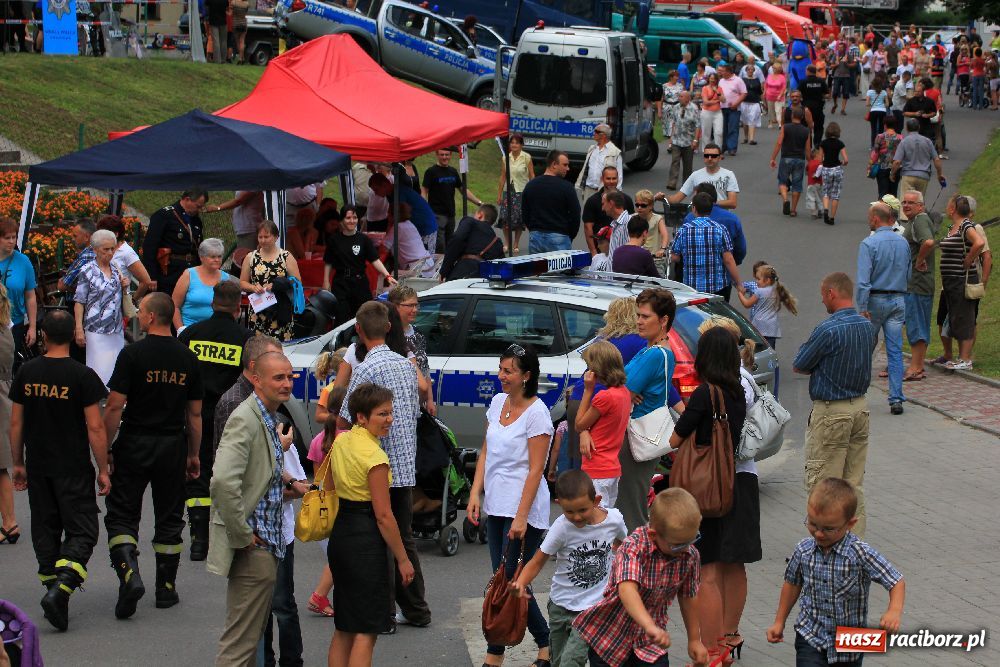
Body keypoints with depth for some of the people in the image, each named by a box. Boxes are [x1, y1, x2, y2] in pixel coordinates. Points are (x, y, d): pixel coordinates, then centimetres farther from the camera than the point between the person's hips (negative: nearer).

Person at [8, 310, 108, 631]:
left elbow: (15, 423, 5)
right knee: (82, 532, 0)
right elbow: (95, 428, -12)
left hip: (38, 468, 4)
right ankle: (60, 589, -19)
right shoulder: (82, 376, -12)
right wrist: (103, 470, -4)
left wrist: (17, 463, 17)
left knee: (45, 530, 15)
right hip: (74, 469, -4)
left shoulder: (26, 372, 0)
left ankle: (55, 594, 19)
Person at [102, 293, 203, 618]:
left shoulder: (132, 354, -11)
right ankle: (166, 587, 16)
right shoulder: (188, 359, 3)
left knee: (121, 514, 3)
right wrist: (193, 455, 16)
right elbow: (195, 414, 7)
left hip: (135, 444, -4)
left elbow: (114, 407, -13)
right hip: (173, 445, 4)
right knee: (169, 518, 12)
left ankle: (128, 573, -17)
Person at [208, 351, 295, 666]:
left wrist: (280, 449, 11)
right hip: (253, 546, -10)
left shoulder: (270, 421, 15)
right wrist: (243, 535, -24)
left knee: (248, 636, 18)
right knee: (241, 640, -6)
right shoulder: (245, 420, -18)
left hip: (266, 545, 10)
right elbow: (223, 481, -31)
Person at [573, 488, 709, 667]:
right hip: (609, 632, -3)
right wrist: (650, 626, -56)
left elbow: (688, 597, 5)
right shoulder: (634, 546, -27)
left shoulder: (690, 555, -11)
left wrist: (694, 640, 13)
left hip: (649, 639, 3)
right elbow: (627, 590, -42)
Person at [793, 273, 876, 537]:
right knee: (854, 483, 13)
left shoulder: (828, 329, -19)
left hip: (830, 412, -8)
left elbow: (798, 366, -9)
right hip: (860, 407, 8)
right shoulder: (867, 327, 5)